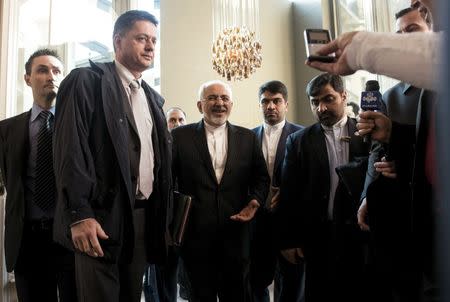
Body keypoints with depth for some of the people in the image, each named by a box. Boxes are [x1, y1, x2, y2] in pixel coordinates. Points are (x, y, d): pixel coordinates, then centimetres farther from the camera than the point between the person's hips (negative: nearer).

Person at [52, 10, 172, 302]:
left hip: (146, 217, 6)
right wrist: (80, 214, -19)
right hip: (102, 216, -6)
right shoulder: (87, 81, -3)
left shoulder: (154, 98, 18)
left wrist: (165, 218, 12)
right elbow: (70, 150, -12)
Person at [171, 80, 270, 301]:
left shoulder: (247, 137, 8)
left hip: (235, 231, 2)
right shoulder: (180, 136, 1)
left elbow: (261, 177, 11)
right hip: (195, 233, -1)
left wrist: (255, 201, -6)